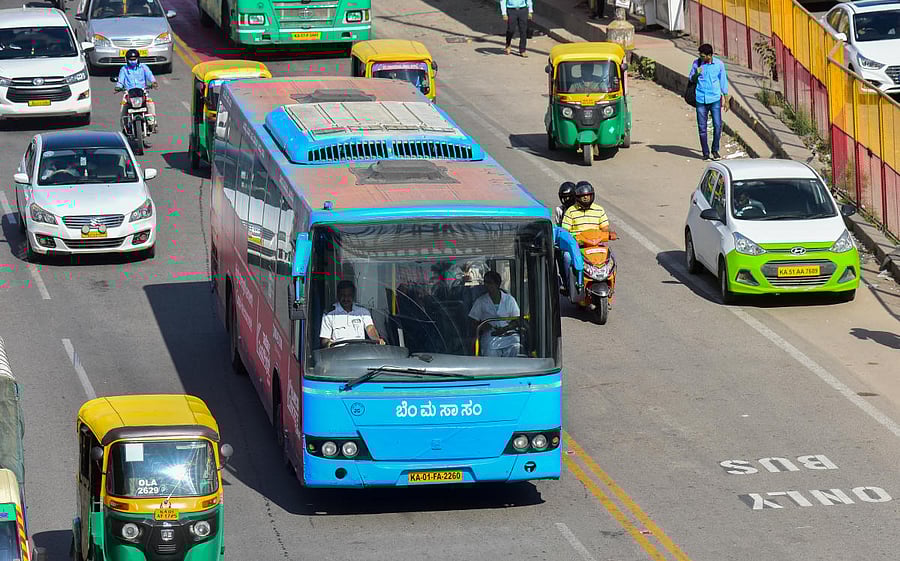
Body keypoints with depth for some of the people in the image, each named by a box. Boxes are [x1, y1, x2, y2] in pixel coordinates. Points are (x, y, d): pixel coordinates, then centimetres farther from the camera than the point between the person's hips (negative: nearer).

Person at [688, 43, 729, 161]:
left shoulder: (719, 64, -1)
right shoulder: (697, 63, 1)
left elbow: (723, 81, 9)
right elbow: (690, 78, 10)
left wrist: (726, 100, 10)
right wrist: (696, 74, -14)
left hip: (715, 99, -1)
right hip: (701, 99, 1)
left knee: (717, 125, -5)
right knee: (702, 127, 1)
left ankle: (715, 150, 13)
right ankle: (705, 152, 11)